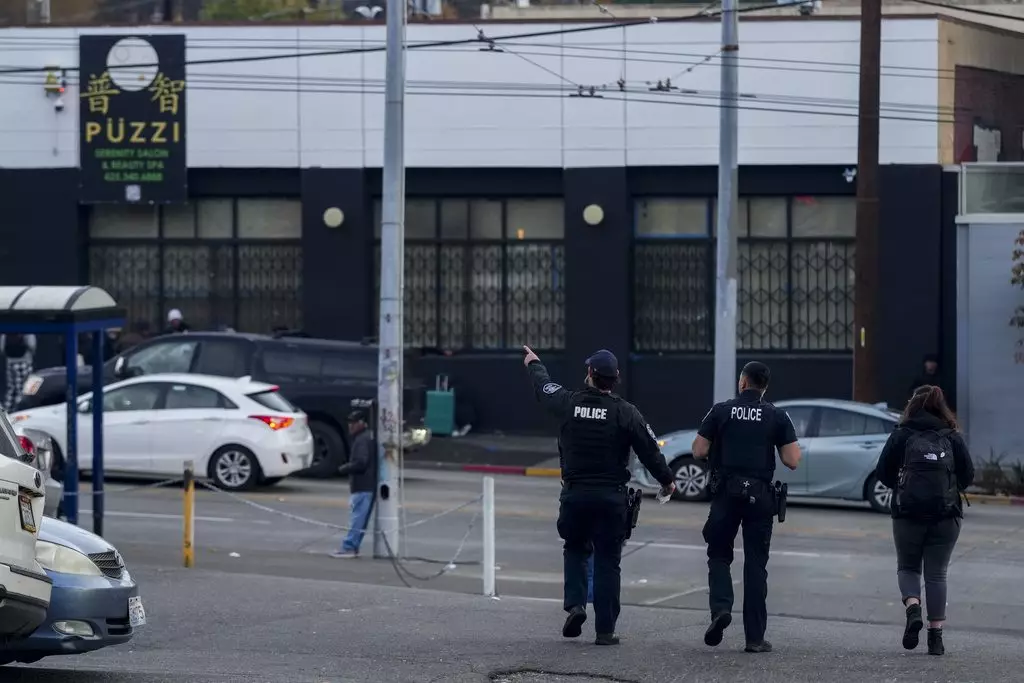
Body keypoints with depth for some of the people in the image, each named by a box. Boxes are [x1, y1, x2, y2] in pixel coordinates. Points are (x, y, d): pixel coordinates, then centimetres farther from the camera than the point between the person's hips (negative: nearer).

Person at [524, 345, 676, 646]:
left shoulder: (569, 403, -4)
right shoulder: (626, 413, -8)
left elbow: (543, 388, 17)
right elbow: (650, 451, -4)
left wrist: (533, 364, 39)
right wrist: (666, 480, 14)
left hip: (574, 494, 1)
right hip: (611, 497, -1)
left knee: (575, 549, 22)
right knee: (607, 561, 4)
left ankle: (575, 604, 0)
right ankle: (605, 629, 3)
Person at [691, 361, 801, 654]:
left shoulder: (721, 411, 0)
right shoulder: (777, 417, 0)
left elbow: (699, 452, -2)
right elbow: (792, 461, -4)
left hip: (726, 494, -1)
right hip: (760, 495, 1)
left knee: (719, 555, 13)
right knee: (755, 564, 5)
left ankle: (720, 607, -14)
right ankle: (755, 636, 3)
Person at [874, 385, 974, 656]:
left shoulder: (902, 435, -2)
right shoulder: (952, 437, 3)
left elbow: (883, 472, -3)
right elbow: (968, 474, 2)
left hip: (908, 512, -1)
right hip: (946, 514, 1)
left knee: (907, 567, 15)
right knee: (936, 573, 8)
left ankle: (913, 608, -13)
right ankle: (936, 635, 3)